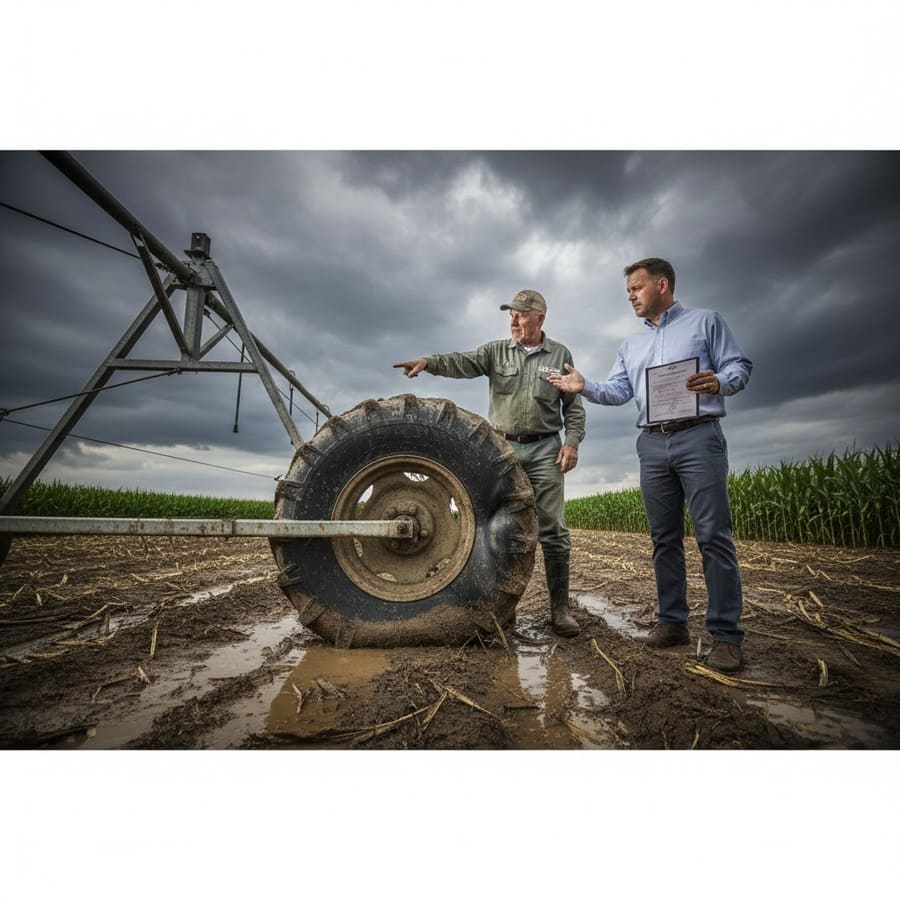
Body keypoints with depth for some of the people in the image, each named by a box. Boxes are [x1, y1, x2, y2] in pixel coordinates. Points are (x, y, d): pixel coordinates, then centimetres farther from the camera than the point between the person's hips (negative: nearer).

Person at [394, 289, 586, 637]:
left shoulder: (560, 355, 9)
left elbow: (573, 405, 9)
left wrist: (572, 441, -5)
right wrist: (428, 362, -28)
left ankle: (560, 607, 10)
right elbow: (462, 362, -10)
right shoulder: (496, 351, 8)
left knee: (553, 530, -2)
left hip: (544, 450, 0)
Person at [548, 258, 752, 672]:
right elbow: (618, 391, 12)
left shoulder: (705, 321, 10)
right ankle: (673, 622, 15)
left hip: (698, 437, -4)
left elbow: (739, 365, 4)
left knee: (713, 535, -8)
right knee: (664, 538, 6)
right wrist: (585, 387, -6)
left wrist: (718, 382, -18)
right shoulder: (631, 343, 22)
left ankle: (726, 634, 0)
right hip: (652, 444, 5)